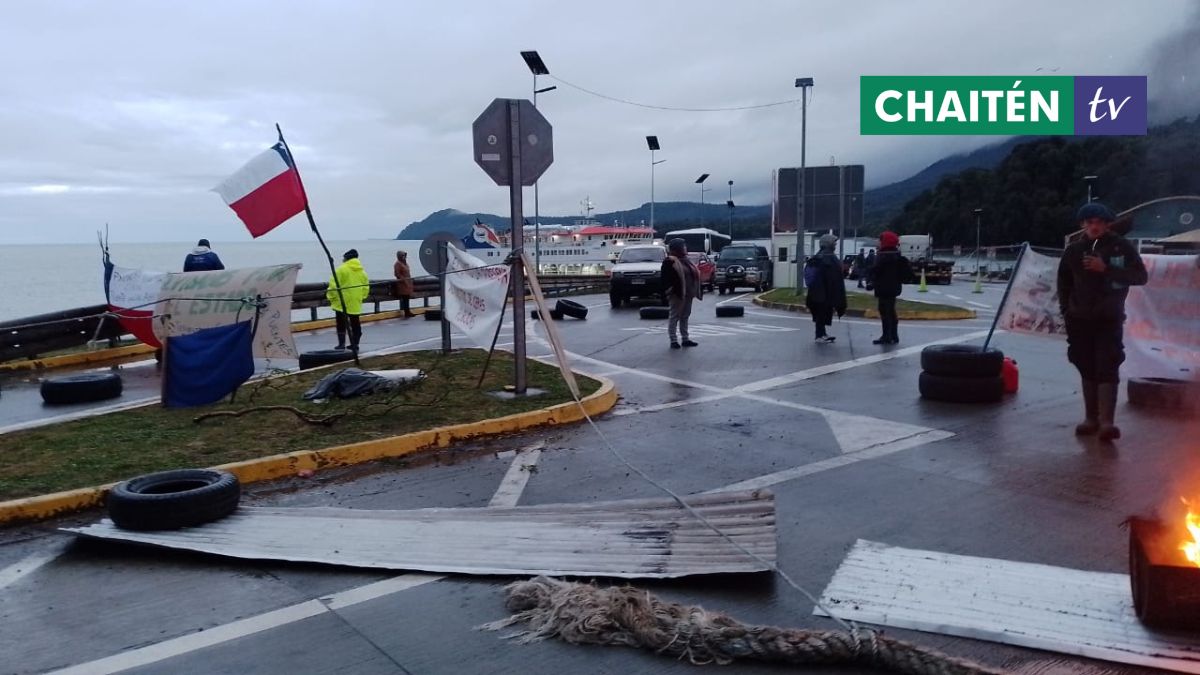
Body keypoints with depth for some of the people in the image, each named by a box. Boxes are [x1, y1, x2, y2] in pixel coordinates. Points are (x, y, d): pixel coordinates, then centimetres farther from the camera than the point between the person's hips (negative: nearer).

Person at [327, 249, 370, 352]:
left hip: (341, 303, -5)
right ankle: (355, 344, 15)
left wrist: (331, 297, 0)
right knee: (355, 324, 12)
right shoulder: (362, 271, 8)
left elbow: (333, 285, -13)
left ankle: (341, 344, -1)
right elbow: (366, 287, 11)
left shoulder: (341, 269, -11)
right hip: (356, 304, 5)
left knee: (341, 324, 2)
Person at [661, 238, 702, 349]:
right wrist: (670, 291, -24)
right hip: (677, 294, -9)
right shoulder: (670, 262, -9)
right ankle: (673, 340, 0)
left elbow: (694, 275, 20)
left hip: (687, 294, 9)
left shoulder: (685, 261, 17)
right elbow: (666, 279, -16)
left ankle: (685, 339, 19)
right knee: (674, 317, -3)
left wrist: (696, 291, 15)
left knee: (685, 316, 13)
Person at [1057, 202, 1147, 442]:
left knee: (1107, 369, -12)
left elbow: (1140, 276, -10)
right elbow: (1064, 282, 16)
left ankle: (1107, 422, -15)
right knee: (1088, 370, 8)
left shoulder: (1121, 247, -4)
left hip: (1109, 320, -3)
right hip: (1080, 320, 3)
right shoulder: (1074, 250, 5)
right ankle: (1091, 418, 16)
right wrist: (1067, 309, 8)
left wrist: (1106, 269, -19)